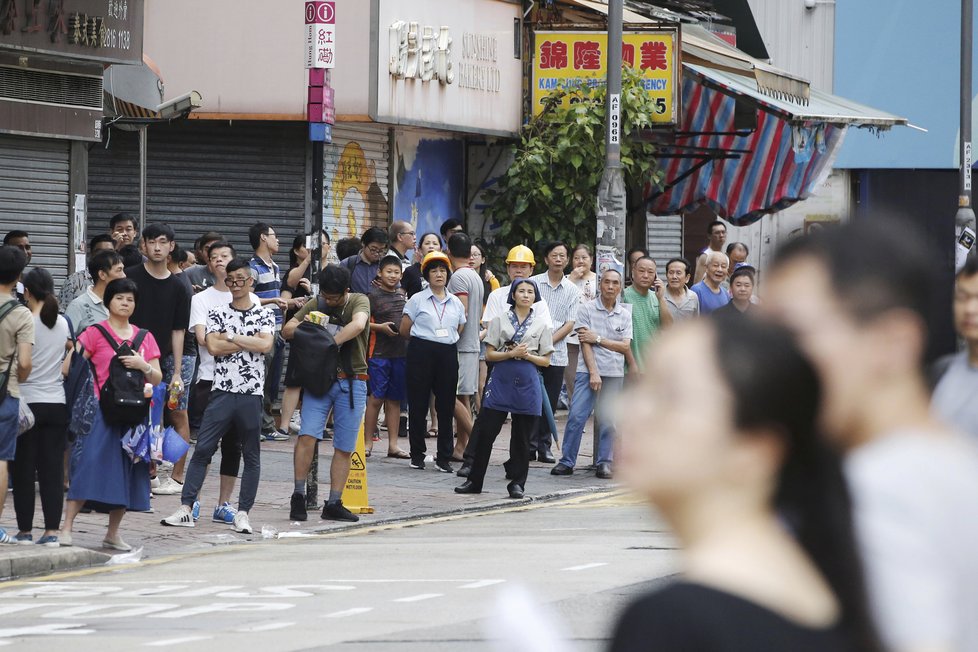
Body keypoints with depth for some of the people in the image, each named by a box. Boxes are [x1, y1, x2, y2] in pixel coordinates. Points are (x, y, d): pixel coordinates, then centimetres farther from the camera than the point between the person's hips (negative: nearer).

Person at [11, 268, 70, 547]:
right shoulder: (62, 323, 5)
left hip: (27, 401, -4)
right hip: (56, 403, 4)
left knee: (24, 469, 4)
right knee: (53, 469, 4)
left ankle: (25, 531, 7)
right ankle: (51, 531, 0)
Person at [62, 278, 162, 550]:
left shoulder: (144, 337, 14)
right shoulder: (95, 333, 1)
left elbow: (157, 379, 11)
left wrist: (143, 365, -7)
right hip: (100, 412, -5)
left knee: (126, 473, 5)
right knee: (88, 466, -13)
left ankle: (113, 534, 14)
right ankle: (67, 528, -13)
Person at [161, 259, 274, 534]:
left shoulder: (264, 315, 8)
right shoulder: (217, 313, 9)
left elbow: (266, 345, -9)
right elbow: (213, 346, -6)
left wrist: (231, 337, -7)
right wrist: (250, 342, -6)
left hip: (252, 393, 0)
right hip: (222, 391, 0)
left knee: (251, 455, 4)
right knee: (202, 449, -6)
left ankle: (243, 513, 10)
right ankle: (186, 509, -6)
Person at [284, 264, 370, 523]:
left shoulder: (359, 301, -3)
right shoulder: (316, 305, 8)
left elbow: (358, 325, -25)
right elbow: (287, 330, 12)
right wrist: (302, 327, -10)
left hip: (352, 382, -2)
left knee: (345, 447, 1)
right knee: (307, 435, -14)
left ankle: (334, 504, 10)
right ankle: (299, 496, -5)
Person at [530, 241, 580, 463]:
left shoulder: (572, 291, 8)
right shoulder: (533, 283, 4)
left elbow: (569, 324, 2)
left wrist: (549, 341, -11)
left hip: (556, 354, 2)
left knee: (550, 402, 5)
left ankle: (544, 445, 12)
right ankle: (530, 444, -1)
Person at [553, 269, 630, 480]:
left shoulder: (625, 314, 9)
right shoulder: (587, 309, 2)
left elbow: (625, 347, 2)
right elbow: (585, 343, -5)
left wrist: (598, 339, -6)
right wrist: (593, 373, -12)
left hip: (614, 373, 2)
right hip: (587, 370, -2)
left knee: (608, 420, 0)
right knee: (576, 416, -8)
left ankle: (604, 463, 8)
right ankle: (566, 462, -2)